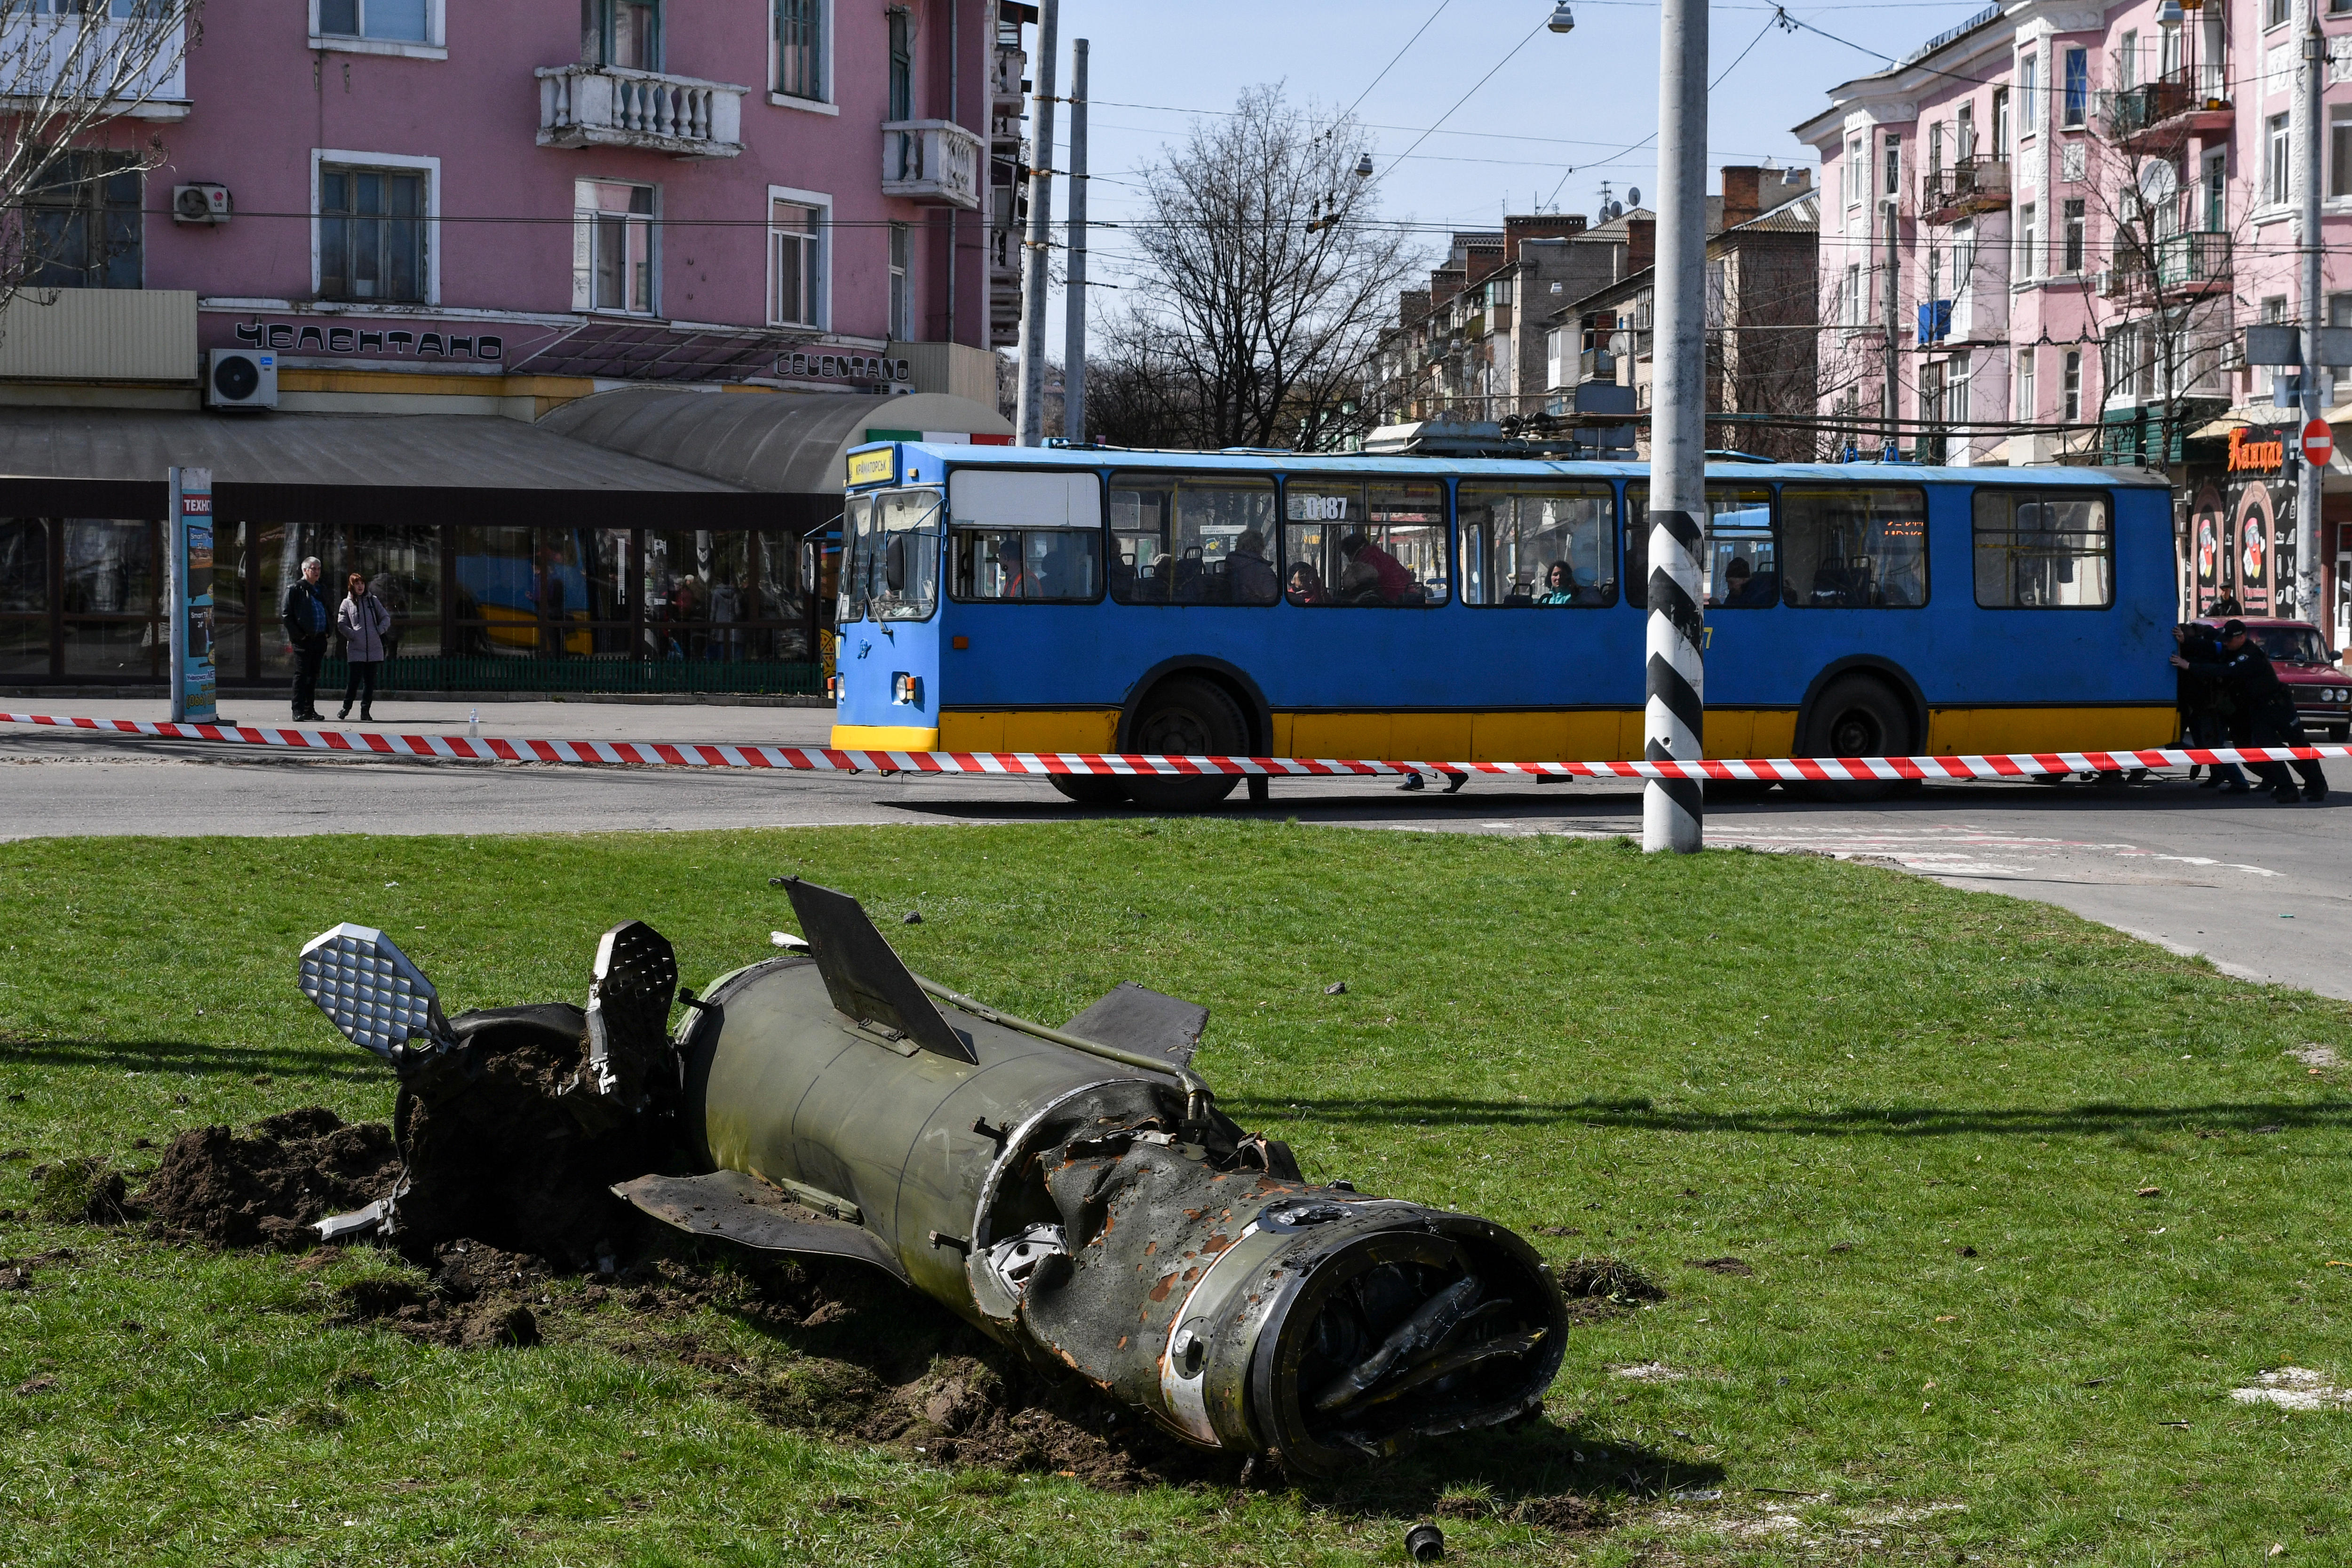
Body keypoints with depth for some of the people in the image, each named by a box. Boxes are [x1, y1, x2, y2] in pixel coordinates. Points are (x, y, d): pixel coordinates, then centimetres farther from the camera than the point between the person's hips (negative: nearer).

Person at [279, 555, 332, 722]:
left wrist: (327, 632, 10)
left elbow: (329, 614, 27)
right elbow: (286, 615, -8)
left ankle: (310, 710, 17)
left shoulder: (320, 590, 17)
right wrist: (298, 635, -13)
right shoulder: (295, 589, -4)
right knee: (301, 675, -6)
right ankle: (298, 711, -6)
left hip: (319, 639, 7)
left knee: (313, 676, 11)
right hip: (303, 640, -7)